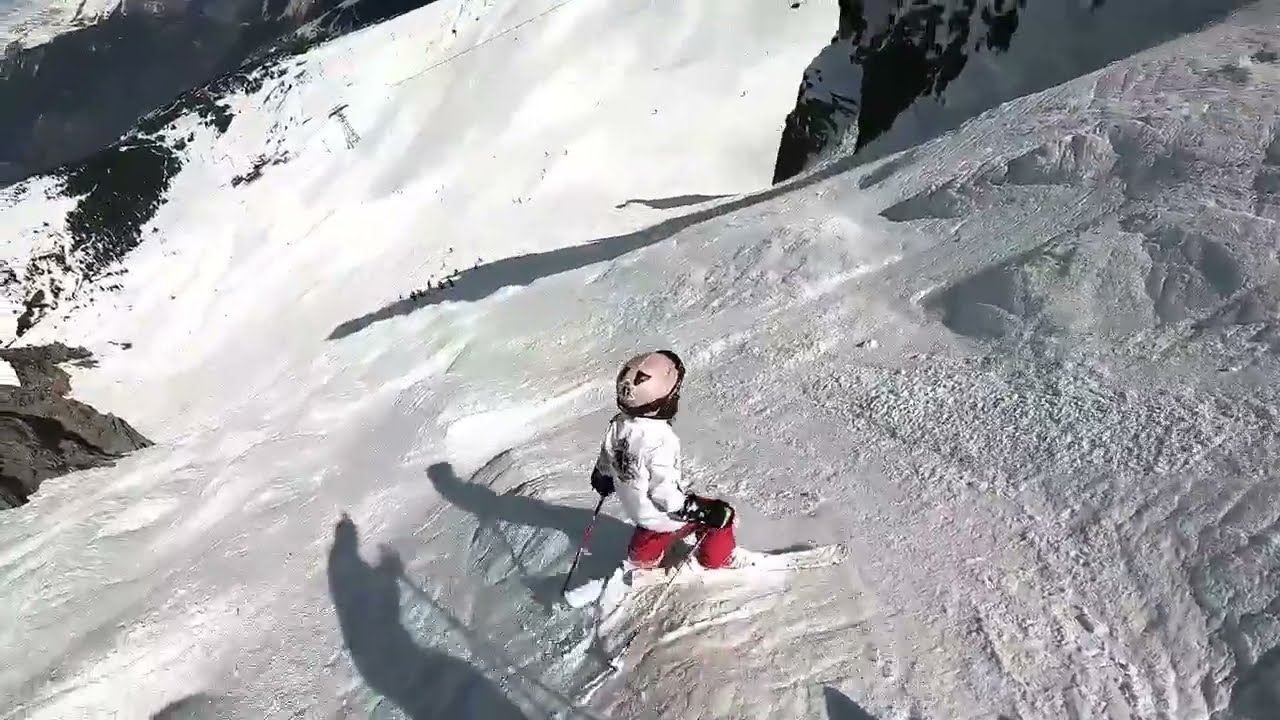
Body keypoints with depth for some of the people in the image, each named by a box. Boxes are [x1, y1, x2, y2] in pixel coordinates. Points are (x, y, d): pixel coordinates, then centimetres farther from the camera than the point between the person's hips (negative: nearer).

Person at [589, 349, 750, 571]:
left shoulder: (618, 425, -14)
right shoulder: (660, 439, -38)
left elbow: (606, 460, 5)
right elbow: (666, 492, -33)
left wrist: (603, 478, 26)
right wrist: (701, 510, -22)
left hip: (636, 508, 7)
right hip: (664, 516, -7)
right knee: (721, 515, 11)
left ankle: (640, 559, 55)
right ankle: (718, 558, 32)